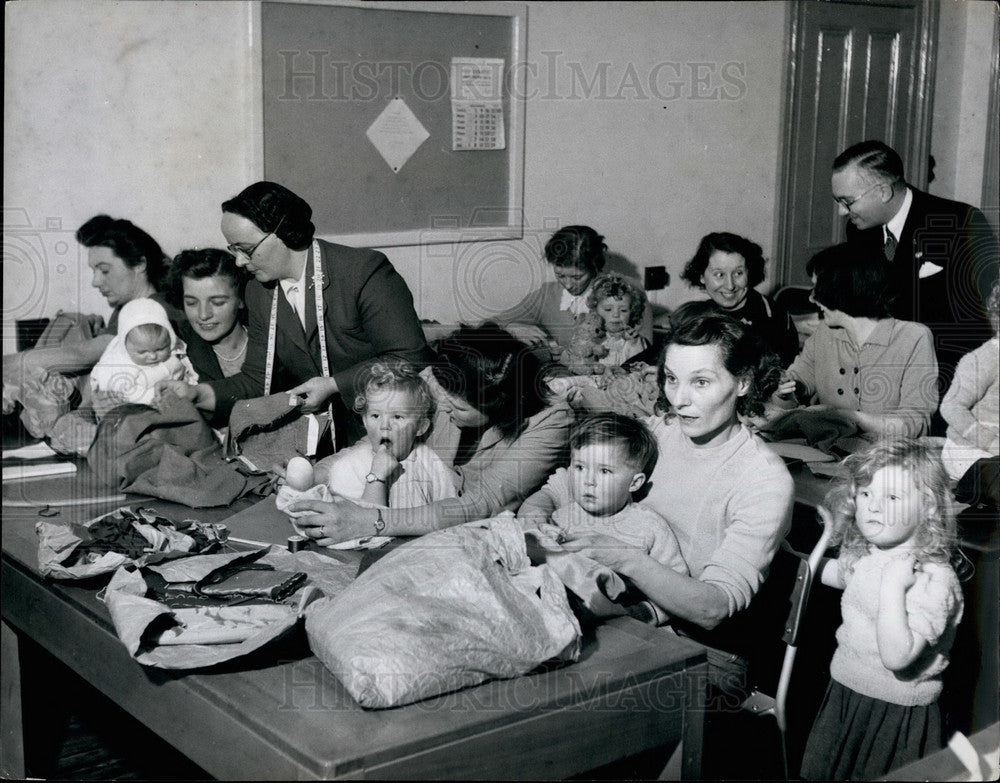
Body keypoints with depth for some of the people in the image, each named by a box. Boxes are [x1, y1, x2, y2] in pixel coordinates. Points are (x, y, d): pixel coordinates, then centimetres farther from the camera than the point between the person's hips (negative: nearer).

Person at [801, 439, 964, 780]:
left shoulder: (934, 580, -26)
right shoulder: (862, 555, 0)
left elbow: (897, 657, -35)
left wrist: (893, 587, -37)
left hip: (897, 713, -8)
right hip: (845, 693, 8)